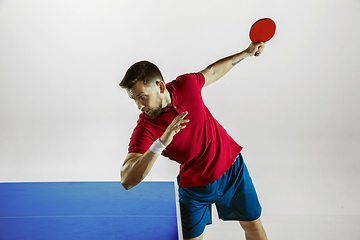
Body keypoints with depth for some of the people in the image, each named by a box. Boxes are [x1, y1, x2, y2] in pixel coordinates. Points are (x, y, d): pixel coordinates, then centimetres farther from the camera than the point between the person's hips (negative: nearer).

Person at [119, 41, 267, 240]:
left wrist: (247, 53, 13)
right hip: (194, 186, -2)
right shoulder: (144, 128, -26)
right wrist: (160, 143, -49)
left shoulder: (186, 84, -16)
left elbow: (212, 71, 8)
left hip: (232, 166, 3)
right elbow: (127, 180, -37)